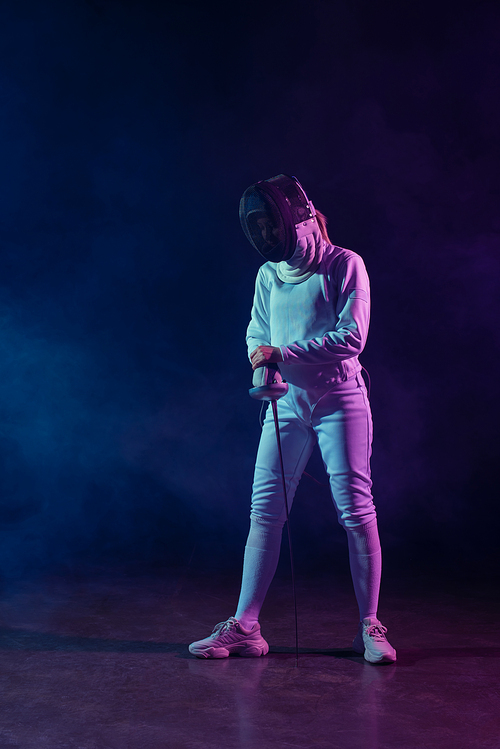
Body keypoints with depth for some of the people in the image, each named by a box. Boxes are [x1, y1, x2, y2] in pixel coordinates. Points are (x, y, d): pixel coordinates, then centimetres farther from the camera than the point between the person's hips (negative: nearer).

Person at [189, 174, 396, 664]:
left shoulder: (344, 265, -4)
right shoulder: (268, 274, 13)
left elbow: (352, 336, -12)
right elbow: (256, 334, 17)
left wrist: (283, 353, -15)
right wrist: (263, 364, -6)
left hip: (339, 401, -5)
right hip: (286, 403, 5)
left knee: (356, 510, -2)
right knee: (264, 511, 1)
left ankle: (369, 628, 10)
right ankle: (244, 627, 6)